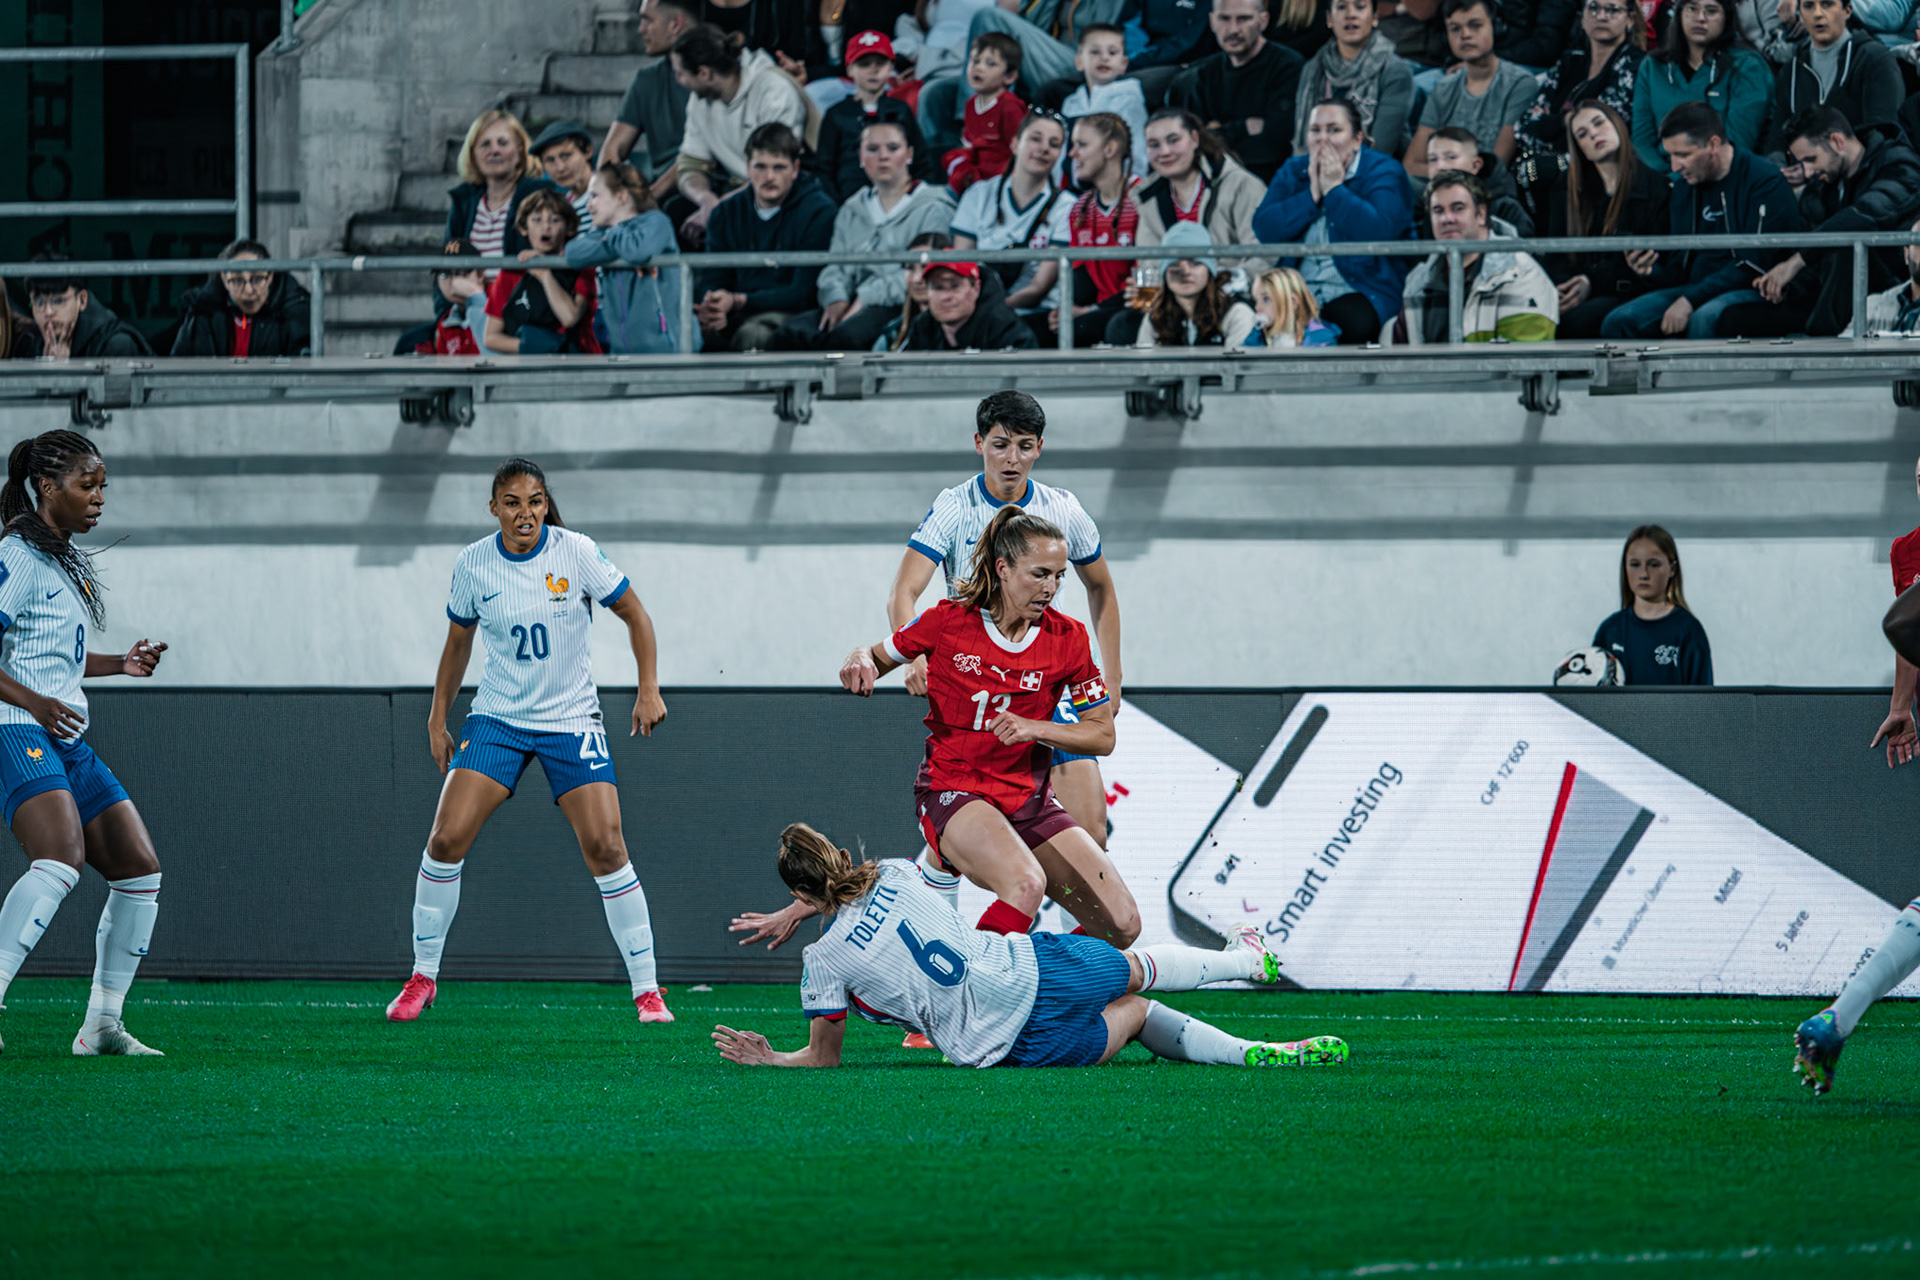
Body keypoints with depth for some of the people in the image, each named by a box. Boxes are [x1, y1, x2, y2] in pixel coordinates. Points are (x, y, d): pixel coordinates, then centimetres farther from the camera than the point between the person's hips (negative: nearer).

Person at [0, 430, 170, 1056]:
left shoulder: (68, 560, 20)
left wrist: (122, 663, 19)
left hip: (68, 743, 10)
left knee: (140, 868, 6)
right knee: (61, 860, -30)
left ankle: (102, 1025, 12)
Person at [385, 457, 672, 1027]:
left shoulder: (575, 552, -11)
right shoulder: (473, 565, -4)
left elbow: (633, 613, 0)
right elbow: (458, 641, 11)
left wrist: (648, 689, -8)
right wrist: (438, 719, 11)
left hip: (572, 719, -2)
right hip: (497, 718, 2)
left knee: (605, 848, -14)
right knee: (445, 840, -11)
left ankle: (647, 990, -4)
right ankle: (423, 978, 6)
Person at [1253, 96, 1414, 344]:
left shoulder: (1384, 172, 1)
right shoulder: (1293, 171, 16)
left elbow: (1380, 231, -19)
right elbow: (1264, 229, 1)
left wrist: (1334, 189, -10)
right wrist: (1312, 193, -5)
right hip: (1298, 294, 4)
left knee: (1353, 321, -37)